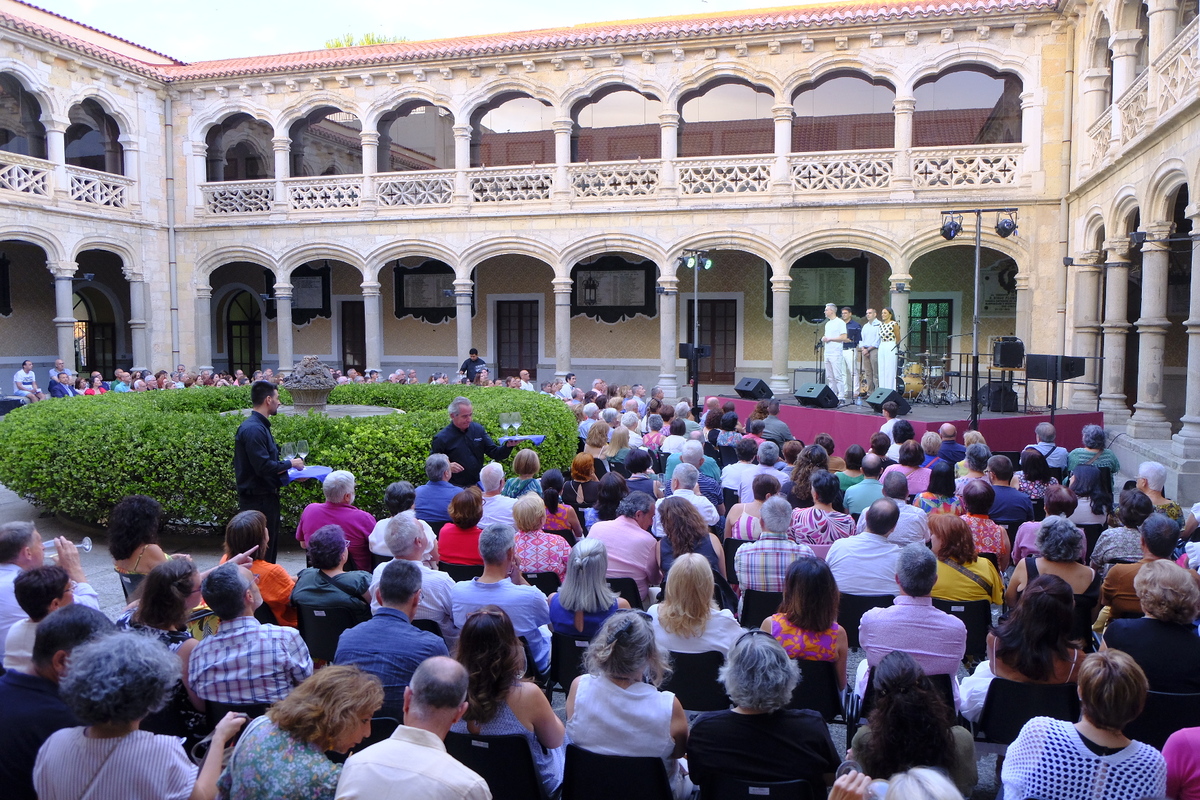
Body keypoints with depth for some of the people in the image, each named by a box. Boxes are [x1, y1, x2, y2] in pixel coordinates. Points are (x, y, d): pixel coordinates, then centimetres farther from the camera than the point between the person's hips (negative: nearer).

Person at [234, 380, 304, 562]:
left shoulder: (260, 426, 14)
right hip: (258, 500, -10)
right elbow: (263, 466, -26)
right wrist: (290, 464, -12)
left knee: (270, 548, 17)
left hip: (266, 498, 10)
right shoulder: (253, 429, -19)